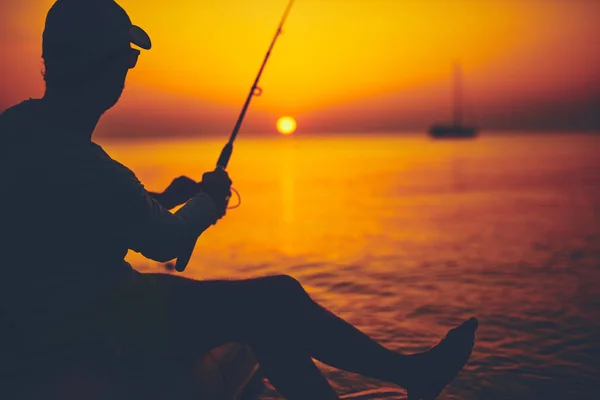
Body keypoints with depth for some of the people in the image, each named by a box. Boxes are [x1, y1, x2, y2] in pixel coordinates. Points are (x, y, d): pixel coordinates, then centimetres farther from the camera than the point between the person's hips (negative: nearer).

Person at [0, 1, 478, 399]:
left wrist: (163, 199, 13)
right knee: (274, 301, -9)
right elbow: (166, 242, -13)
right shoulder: (83, 168, -29)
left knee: (268, 309, 7)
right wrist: (208, 199, 6)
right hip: (83, 340, -9)